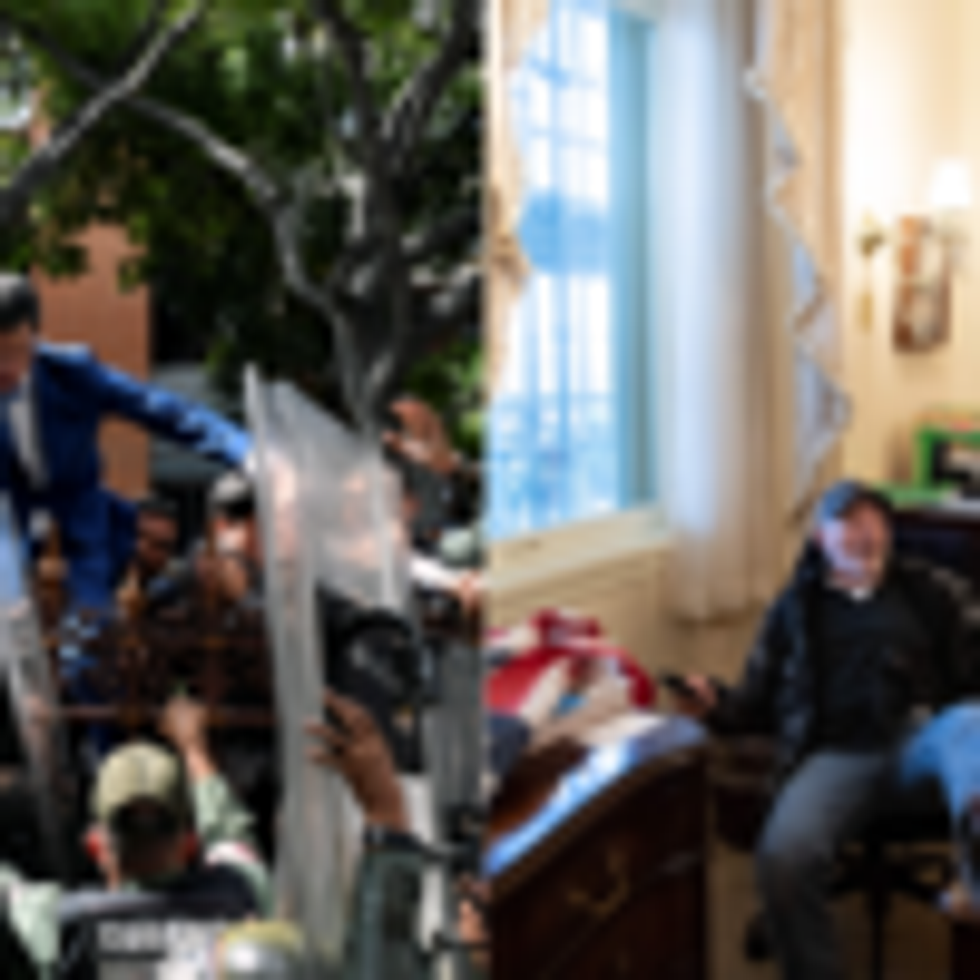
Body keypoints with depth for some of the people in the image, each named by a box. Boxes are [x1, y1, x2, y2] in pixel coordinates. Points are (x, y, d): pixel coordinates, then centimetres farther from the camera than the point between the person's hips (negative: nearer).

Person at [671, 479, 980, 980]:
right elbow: (758, 703, 25)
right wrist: (715, 704, 2)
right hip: (836, 756, 1)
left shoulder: (929, 592, 25)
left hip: (921, 741, 0)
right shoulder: (795, 607, 26)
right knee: (784, 854, -34)